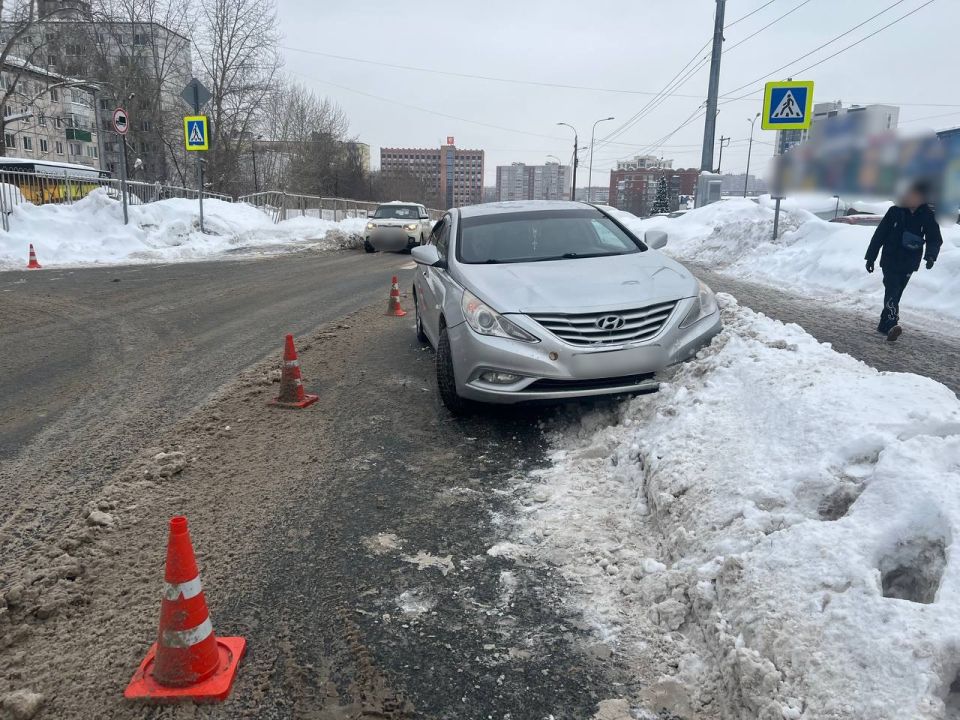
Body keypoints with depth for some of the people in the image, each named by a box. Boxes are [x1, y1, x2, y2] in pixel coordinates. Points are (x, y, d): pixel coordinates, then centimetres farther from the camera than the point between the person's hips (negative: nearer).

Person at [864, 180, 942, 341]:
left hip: (909, 263, 2)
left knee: (895, 294, 9)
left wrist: (930, 255, -22)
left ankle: (884, 325, 19)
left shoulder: (927, 216, -2)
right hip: (890, 260, -2)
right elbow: (879, 234, 0)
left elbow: (935, 239, -2)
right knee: (892, 291, -17)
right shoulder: (896, 211, -5)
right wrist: (870, 257, 2)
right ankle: (893, 323, -31)